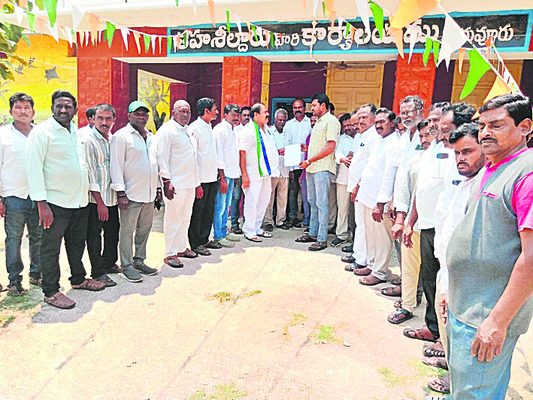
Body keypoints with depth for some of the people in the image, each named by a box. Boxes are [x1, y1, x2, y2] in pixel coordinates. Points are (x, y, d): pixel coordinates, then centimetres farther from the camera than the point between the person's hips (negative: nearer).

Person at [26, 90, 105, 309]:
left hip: (80, 201, 7)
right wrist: (42, 203, -19)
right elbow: (33, 168, -14)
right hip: (55, 202, -7)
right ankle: (51, 291, 15)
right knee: (50, 248, 4)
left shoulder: (77, 132, 13)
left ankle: (78, 279, 35)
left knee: (77, 244, 19)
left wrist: (94, 193, 19)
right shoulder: (42, 132, -9)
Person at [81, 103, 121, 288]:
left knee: (113, 232, 17)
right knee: (94, 236, 3)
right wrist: (100, 202, -16)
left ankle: (109, 263, 35)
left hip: (112, 197, 7)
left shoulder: (113, 139, 9)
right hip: (95, 199, -7)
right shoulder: (87, 141, -11)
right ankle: (98, 272, 16)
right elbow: (89, 174, -14)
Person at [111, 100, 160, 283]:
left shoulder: (151, 136, 16)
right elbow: (116, 165, -10)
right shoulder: (121, 136, -6)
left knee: (145, 228, 14)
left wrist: (158, 187, 19)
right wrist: (120, 193, -15)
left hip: (149, 193, 7)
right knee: (127, 230, 1)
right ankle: (126, 266, 13)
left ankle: (139, 261, 27)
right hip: (131, 194, -7)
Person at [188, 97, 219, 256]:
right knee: (197, 211, 0)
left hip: (212, 177, 9)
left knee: (209, 210, 14)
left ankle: (204, 239, 26)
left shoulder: (209, 127, 16)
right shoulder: (194, 128, -12)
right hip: (200, 178, -9)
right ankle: (195, 244, 10)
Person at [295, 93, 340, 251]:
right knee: (313, 202, 13)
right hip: (311, 168, 9)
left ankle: (322, 239, -2)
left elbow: (330, 147, -17)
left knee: (321, 203, -7)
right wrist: (307, 162, 12)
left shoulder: (331, 121, -8)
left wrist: (310, 161, -14)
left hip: (323, 168, -9)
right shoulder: (318, 122, 21)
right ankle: (312, 234, 22)